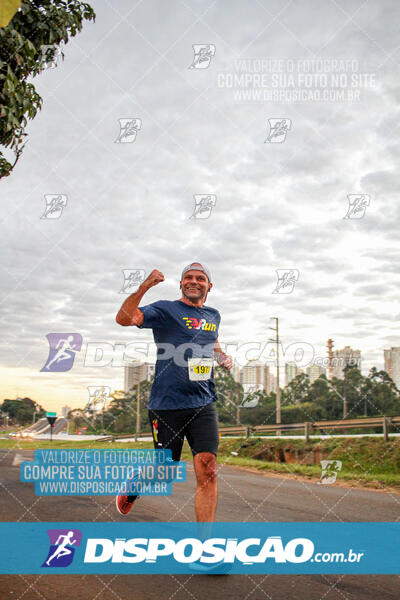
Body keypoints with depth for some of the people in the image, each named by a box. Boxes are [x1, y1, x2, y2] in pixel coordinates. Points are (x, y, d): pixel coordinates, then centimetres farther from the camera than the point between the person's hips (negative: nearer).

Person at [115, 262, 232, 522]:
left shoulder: (213, 315, 15)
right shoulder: (165, 309, -3)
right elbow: (124, 319, -18)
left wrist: (222, 355, 15)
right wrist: (144, 287, -28)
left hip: (203, 404, 4)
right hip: (167, 403, -4)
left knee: (207, 467, -9)